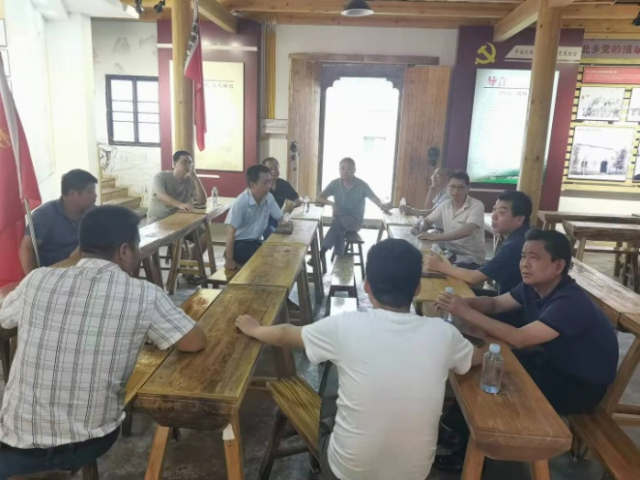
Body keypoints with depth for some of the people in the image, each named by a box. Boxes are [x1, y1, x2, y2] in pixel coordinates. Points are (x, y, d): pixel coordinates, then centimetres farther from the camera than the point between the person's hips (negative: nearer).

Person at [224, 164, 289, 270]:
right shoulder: (241, 201, -22)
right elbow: (231, 231, -23)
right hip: (239, 244, -6)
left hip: (256, 242, 6)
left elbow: (281, 218, 6)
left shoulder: (269, 198, -5)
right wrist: (229, 260, -25)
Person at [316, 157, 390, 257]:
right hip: (339, 220, 3)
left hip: (355, 220, -3)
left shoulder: (362, 185, -8)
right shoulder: (335, 183, -2)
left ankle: (321, 253, -30)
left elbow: (375, 199, -13)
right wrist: (331, 203, -23)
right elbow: (318, 198, -2)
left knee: (338, 222, -33)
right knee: (339, 230, -31)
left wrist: (382, 206, -38)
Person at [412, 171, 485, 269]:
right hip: (451, 254, 6)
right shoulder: (445, 205, 4)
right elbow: (427, 221, 16)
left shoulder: (477, 206, -14)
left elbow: (467, 231, -29)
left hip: (471, 259, -5)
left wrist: (435, 237, -35)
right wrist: (420, 228, -9)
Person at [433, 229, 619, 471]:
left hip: (581, 385, -8)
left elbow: (520, 339, -38)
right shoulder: (533, 286, -7)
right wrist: (463, 301, -20)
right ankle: (456, 428, 11)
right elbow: (495, 303, 3)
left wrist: (466, 312, -39)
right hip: (551, 362, 8)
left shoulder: (571, 303, -32)